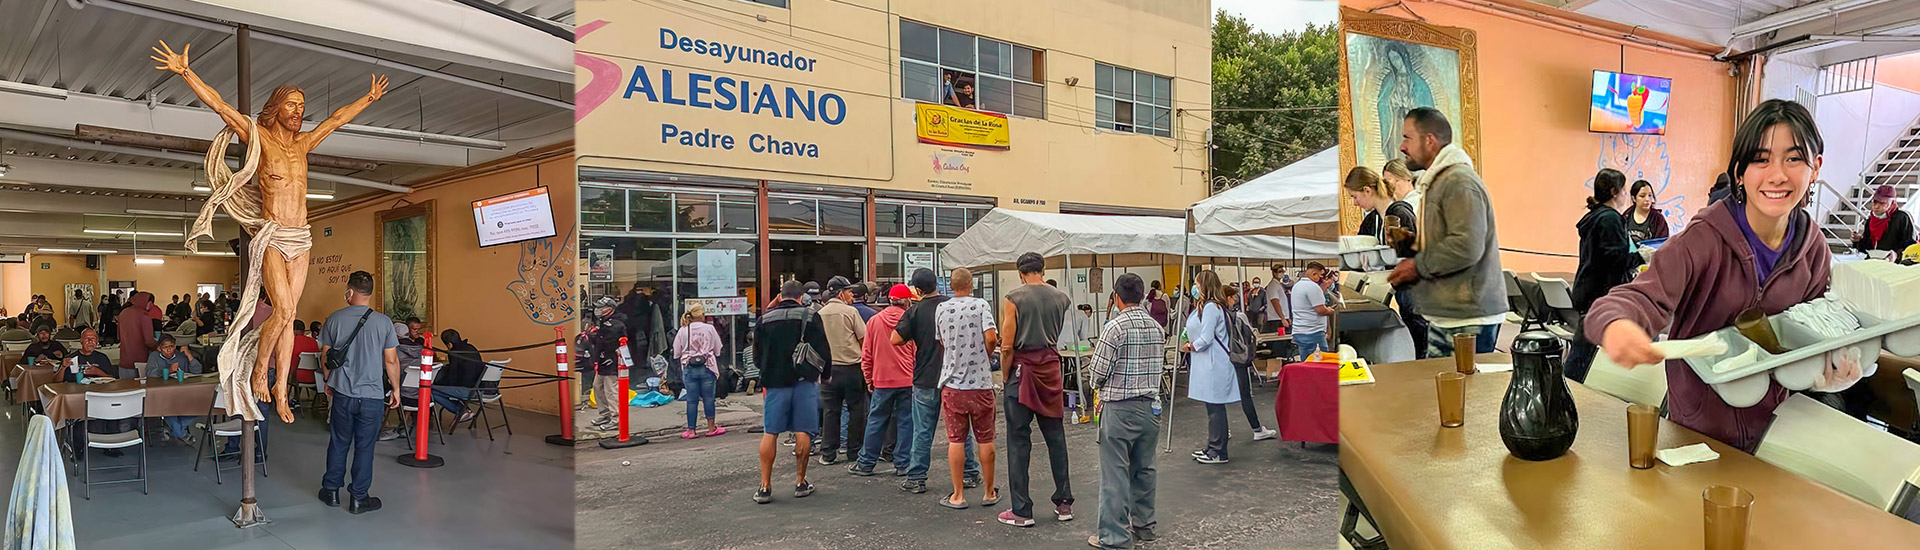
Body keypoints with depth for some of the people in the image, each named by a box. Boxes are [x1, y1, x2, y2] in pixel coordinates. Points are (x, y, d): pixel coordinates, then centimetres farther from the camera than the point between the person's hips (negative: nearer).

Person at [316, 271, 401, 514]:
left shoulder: (334, 319, -2)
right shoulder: (383, 322, -7)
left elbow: (326, 355, 8)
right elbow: (391, 360, -5)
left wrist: (329, 382, 24)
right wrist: (396, 389, 8)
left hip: (342, 393, 2)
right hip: (372, 395, -2)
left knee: (338, 443, 16)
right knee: (364, 447, 5)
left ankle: (331, 490, 27)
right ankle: (358, 498, 11)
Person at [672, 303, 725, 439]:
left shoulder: (683, 331, 1)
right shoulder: (709, 329, -1)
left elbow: (676, 354, 6)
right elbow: (717, 352, 5)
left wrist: (681, 372, 18)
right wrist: (718, 371, 18)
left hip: (689, 369, 1)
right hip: (707, 367, -1)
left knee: (691, 400, 5)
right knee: (708, 398, 8)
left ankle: (691, 430, 8)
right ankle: (711, 428, 15)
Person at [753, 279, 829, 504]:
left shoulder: (765, 319, 4)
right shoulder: (810, 316, -2)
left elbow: (757, 353, 9)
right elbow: (824, 351, -1)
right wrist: (823, 374, 16)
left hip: (775, 382, 2)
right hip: (804, 380, -1)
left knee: (770, 433, 5)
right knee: (803, 432, 6)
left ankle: (765, 486, 4)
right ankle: (801, 483, 11)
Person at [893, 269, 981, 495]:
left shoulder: (914, 312, -8)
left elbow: (895, 340, -9)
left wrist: (913, 338, 5)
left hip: (926, 379, -2)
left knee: (922, 432, 4)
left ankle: (916, 478, 9)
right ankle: (970, 473, 19)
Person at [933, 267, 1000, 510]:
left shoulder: (941, 309, 3)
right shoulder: (981, 305, -6)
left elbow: (941, 343, 10)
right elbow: (991, 338, -16)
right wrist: (985, 357, 3)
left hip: (952, 383, 2)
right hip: (981, 382, -1)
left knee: (956, 440, 6)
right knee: (985, 439, 9)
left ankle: (958, 495, 10)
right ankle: (989, 492, 18)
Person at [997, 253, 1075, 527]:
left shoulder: (1013, 299, -8)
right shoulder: (1062, 298, 5)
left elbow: (1007, 347, -8)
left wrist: (1006, 378, 1)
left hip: (1022, 370, -4)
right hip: (1051, 370, 4)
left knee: (1019, 441, 2)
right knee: (1056, 438, 14)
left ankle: (1022, 511, 5)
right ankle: (1064, 504, 21)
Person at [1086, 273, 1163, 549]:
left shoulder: (1115, 327, -14)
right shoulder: (1156, 327, 6)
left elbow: (1098, 373, -13)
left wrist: (1101, 389, 10)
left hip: (1120, 409, -7)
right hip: (1151, 405, 7)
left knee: (1115, 473, 0)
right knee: (1144, 468, 17)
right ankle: (1144, 525, 29)